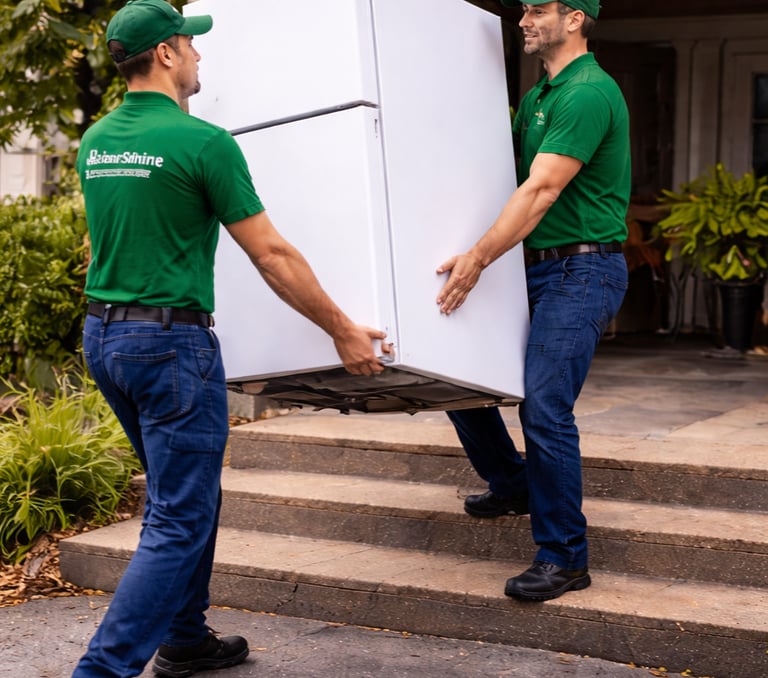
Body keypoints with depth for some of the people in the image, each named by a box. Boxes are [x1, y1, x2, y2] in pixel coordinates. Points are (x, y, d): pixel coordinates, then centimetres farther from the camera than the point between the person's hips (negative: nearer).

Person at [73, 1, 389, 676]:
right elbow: (272, 255, -12)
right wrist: (344, 332, -3)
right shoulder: (203, 142, -14)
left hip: (103, 334, 9)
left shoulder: (95, 142, 8)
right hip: (171, 341, -8)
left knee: (186, 492, 22)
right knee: (179, 522, -3)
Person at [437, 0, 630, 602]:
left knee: (544, 406, -14)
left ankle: (564, 558, -2)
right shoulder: (537, 98, 17)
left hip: (581, 270, -10)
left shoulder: (589, 93, -15)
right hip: (537, 268, 10)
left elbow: (541, 190, -22)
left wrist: (477, 259, -25)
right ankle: (513, 485, 30)